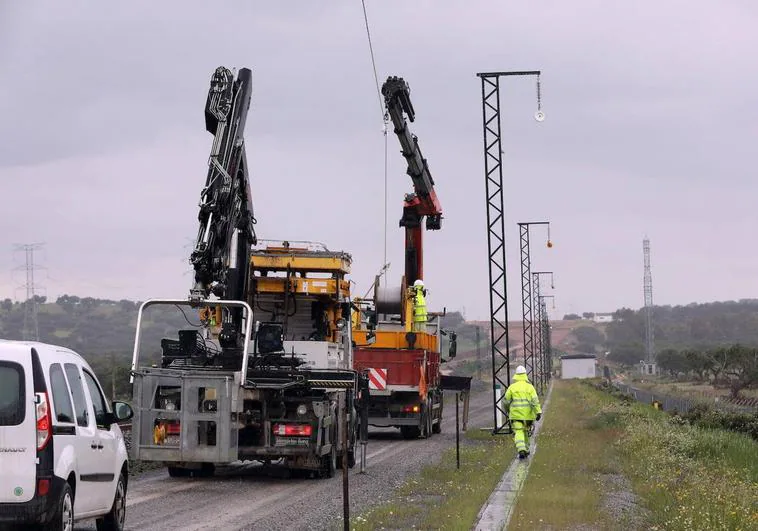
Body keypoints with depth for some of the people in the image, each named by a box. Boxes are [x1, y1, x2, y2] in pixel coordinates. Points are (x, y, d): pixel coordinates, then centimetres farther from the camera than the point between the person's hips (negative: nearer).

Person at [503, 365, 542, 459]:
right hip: (527, 414, 2)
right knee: (524, 430, 22)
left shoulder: (512, 387, -1)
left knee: (518, 433, -6)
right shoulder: (530, 387, 1)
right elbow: (535, 400, -9)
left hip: (516, 414, -2)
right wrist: (538, 412, -12)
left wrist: (508, 409, 22)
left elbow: (506, 401, 2)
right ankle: (526, 449, 28)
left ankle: (521, 450, -26)